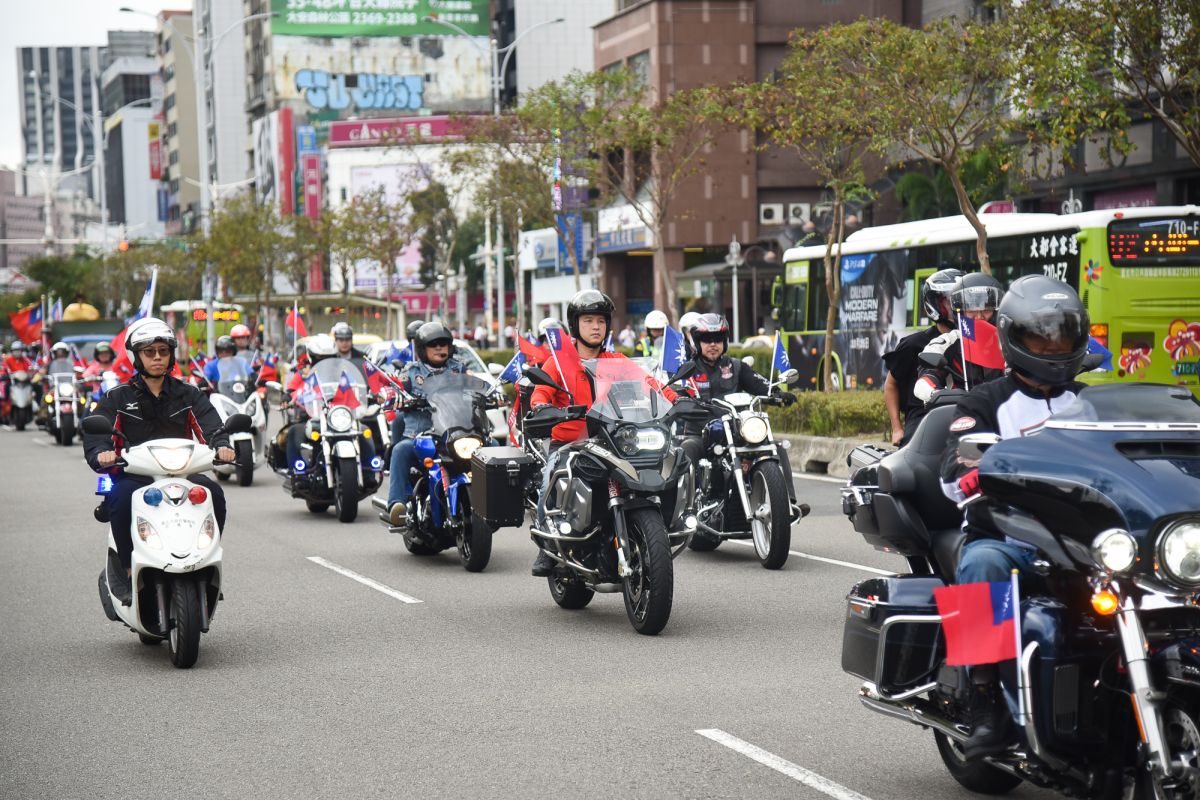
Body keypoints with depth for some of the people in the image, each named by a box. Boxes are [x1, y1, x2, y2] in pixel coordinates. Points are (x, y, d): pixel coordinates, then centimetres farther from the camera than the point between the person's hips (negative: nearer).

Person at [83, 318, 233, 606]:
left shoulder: (188, 395, 14)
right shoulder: (119, 398, 10)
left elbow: (210, 425, -1)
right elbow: (95, 432, -4)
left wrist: (221, 446, -25)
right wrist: (101, 453, -28)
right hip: (133, 475, -1)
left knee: (213, 493, -28)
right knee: (121, 498, -35)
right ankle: (126, 571, -21)